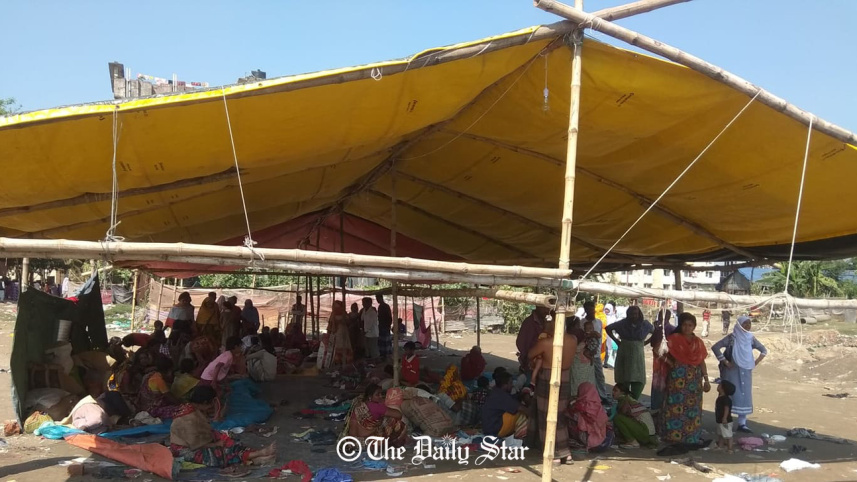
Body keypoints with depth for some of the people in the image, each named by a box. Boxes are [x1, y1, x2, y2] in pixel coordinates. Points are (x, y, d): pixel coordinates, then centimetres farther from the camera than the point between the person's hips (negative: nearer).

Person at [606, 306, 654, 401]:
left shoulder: (645, 324, -2)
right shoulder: (623, 323, -4)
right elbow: (608, 328, 7)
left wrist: (645, 342, 3)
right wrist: (616, 341, 1)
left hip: (638, 356, 1)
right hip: (624, 355, -1)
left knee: (639, 381, -6)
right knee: (624, 380, 5)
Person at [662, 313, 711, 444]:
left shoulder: (698, 342, 9)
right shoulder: (674, 339, -3)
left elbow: (702, 362, 10)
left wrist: (706, 380, 6)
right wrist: (670, 363, -9)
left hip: (694, 380, 4)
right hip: (678, 378, -4)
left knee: (693, 408, 8)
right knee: (677, 407, -2)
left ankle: (693, 436, 19)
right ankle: (675, 436, 6)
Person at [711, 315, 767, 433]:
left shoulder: (751, 338, 4)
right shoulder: (732, 337, -11)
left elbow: (764, 350, 17)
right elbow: (715, 347, -16)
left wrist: (756, 362, 4)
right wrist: (725, 362, -15)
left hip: (745, 372, 5)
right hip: (732, 371, -5)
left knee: (744, 396, 7)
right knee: (730, 395, -2)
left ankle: (742, 423, 14)